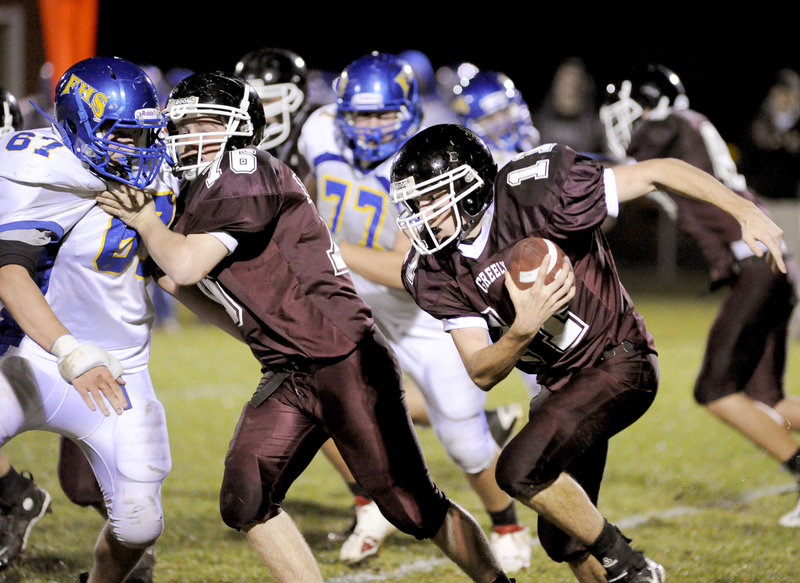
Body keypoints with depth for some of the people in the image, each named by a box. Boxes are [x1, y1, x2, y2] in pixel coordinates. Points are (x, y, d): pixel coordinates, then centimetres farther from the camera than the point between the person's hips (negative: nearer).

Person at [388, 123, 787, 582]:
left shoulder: (532, 194, -23)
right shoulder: (438, 272, -7)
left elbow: (659, 173, -16)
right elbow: (483, 374, -10)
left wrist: (746, 212, -19)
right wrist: (524, 328, -30)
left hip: (618, 365, -7)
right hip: (561, 384, 7)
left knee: (521, 470, -24)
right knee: (563, 538, 11)